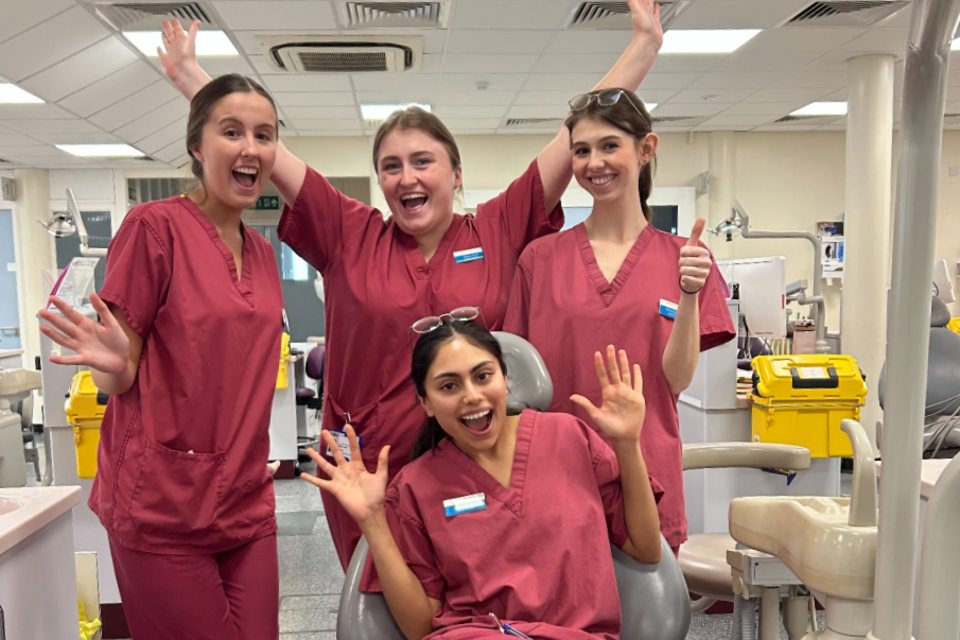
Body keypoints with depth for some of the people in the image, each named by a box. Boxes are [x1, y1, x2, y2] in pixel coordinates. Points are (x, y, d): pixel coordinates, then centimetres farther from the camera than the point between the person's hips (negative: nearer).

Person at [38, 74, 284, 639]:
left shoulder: (262, 251, 9)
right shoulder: (155, 225, -11)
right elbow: (119, 379, -9)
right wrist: (112, 363, -29)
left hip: (247, 504, 6)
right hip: (163, 506, -6)